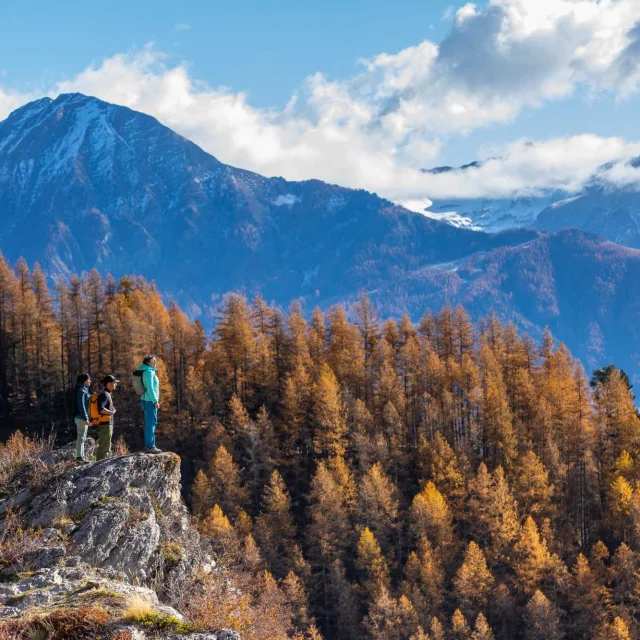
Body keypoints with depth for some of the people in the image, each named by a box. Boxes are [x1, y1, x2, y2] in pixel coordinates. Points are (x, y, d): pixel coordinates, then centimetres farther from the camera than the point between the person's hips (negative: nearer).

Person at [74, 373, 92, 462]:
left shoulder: (84, 390, 16)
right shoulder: (81, 391, -14)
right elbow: (81, 405, -20)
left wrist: (88, 418, 22)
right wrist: (85, 418, -23)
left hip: (83, 417, 10)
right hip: (81, 418, -10)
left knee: (82, 437, 13)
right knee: (81, 437, -9)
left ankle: (80, 455, 18)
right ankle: (79, 456, -9)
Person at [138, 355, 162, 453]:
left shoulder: (150, 372, 18)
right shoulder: (149, 372, -13)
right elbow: (150, 388, -20)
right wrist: (155, 401, -20)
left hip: (147, 401, 10)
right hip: (150, 401, -10)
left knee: (149, 423, 11)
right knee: (151, 423, -9)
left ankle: (148, 445, 13)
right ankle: (150, 446, -10)